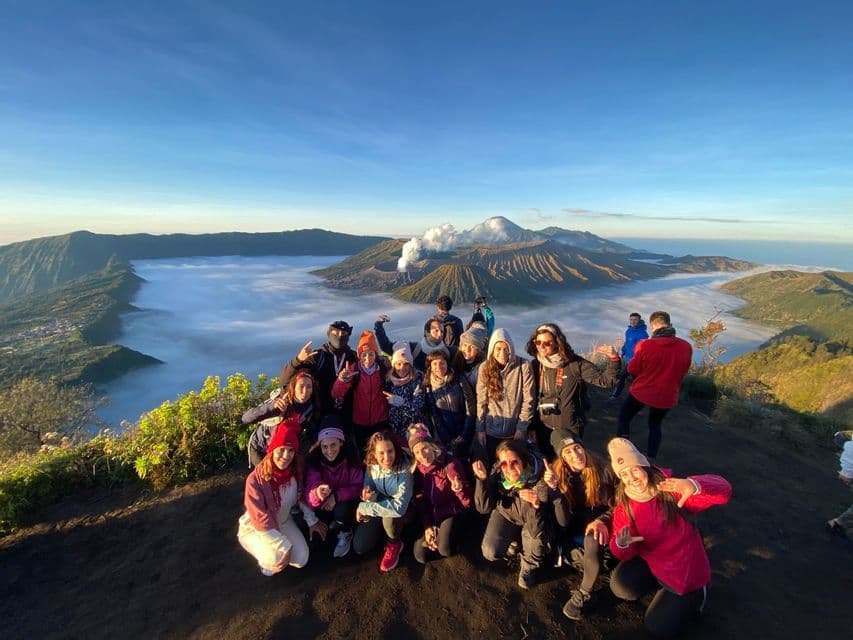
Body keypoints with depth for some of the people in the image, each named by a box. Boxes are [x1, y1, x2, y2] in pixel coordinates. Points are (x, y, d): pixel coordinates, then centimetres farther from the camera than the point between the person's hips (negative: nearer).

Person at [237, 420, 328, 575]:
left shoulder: (296, 472, -16)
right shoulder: (255, 479, -31)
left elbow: (300, 497, 2)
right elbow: (260, 519, -27)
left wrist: (312, 520, -3)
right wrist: (283, 546, -25)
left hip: (282, 522, 5)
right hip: (254, 529, -4)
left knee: (301, 560, -5)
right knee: (277, 558, -28)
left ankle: (276, 556, 23)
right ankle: (266, 560, 7)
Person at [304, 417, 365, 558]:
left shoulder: (350, 458, -26)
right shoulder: (314, 460, -24)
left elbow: (358, 487, -19)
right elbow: (309, 494, -29)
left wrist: (337, 496, -31)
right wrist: (317, 493, -51)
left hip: (345, 501, -2)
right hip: (325, 504, 3)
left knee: (341, 510, -30)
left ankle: (345, 534, 4)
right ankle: (334, 523, 14)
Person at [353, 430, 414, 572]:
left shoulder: (404, 470, -33)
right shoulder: (371, 466, -18)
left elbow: (399, 507, -38)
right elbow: (368, 489, -4)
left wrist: (363, 507, -33)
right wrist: (369, 496, -30)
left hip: (402, 511, -4)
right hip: (378, 510, 4)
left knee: (389, 518, -35)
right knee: (359, 548, -4)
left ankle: (394, 544, -1)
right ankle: (382, 529, 25)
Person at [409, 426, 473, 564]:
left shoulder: (451, 465, -24)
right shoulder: (417, 470, -7)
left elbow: (468, 501, -22)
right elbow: (420, 502, 4)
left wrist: (459, 489, -43)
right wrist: (427, 526, -7)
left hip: (451, 514, -4)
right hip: (431, 516, 4)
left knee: (445, 550, -25)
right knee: (420, 555, -9)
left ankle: (447, 533, 7)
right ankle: (438, 533, 17)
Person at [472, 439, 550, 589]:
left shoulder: (539, 478, -35)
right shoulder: (497, 474, -26)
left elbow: (536, 531, -35)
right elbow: (484, 508, -24)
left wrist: (536, 504, -55)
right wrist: (482, 478, -39)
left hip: (530, 518, -1)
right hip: (505, 514, 2)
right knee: (490, 553, -16)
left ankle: (529, 567, 3)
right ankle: (515, 538, 18)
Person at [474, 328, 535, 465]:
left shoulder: (523, 366, -9)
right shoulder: (485, 368, -3)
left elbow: (528, 399, -7)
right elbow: (481, 400, -1)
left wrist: (522, 428, -7)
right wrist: (480, 428, -2)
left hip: (515, 430, -1)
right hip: (490, 430, 2)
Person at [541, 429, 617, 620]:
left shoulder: (603, 471, -21)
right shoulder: (561, 476, -16)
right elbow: (564, 522, -22)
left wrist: (601, 520, -27)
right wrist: (554, 488, -36)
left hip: (602, 523, -3)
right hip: (578, 525, 3)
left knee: (592, 539, -34)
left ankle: (585, 594, -11)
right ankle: (592, 564, 3)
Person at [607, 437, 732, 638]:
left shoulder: (670, 491, -23)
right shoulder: (624, 506, -13)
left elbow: (723, 490, -34)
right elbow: (624, 555, -12)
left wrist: (694, 485, -57)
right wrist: (621, 544, -38)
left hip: (685, 571, -3)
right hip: (651, 564, 3)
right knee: (620, 586, -21)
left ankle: (696, 594, 22)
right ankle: (661, 584, 10)